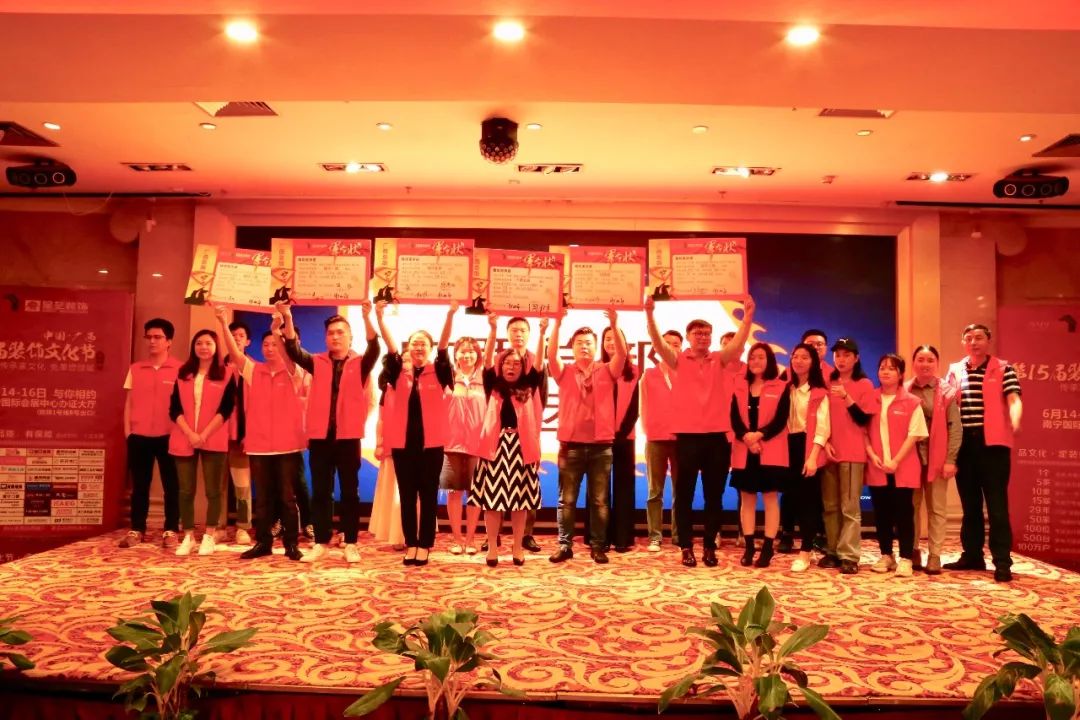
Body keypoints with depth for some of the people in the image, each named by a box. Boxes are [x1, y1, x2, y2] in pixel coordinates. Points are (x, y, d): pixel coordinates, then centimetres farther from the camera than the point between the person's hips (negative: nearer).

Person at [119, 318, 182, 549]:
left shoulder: (179, 369, -1)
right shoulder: (135, 369, 9)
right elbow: (129, 402, 12)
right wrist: (127, 431, 5)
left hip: (168, 436, -3)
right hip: (139, 435, 3)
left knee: (171, 485, 3)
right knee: (139, 485, 9)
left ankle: (170, 531, 10)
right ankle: (137, 530, 17)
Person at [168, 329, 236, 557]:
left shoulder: (226, 374, 2)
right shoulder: (183, 374, 11)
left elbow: (226, 409, -5)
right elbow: (174, 408, 3)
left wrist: (204, 434, -13)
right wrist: (190, 433, -11)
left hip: (213, 441, -3)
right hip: (184, 439, 3)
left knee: (213, 490, 2)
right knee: (185, 491, 5)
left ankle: (209, 537, 10)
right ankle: (188, 537, 13)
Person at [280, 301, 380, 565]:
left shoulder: (360, 364, 3)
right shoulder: (317, 363, 8)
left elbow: (374, 349, -15)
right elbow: (293, 350, -5)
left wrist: (367, 317, -30)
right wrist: (287, 318, -20)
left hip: (348, 436, -2)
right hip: (320, 436, 2)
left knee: (350, 492, 6)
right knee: (320, 492, 7)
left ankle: (350, 544, 13)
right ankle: (321, 543, 17)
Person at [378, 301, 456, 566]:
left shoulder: (437, 373, 3)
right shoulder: (399, 372, 6)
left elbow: (444, 345, -11)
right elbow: (389, 346, -6)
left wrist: (450, 315, -26)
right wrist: (379, 318, -21)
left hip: (431, 443, -1)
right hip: (403, 443, 2)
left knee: (428, 495, 5)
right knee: (407, 496, 8)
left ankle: (424, 545, 14)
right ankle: (410, 544, 18)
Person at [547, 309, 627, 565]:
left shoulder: (607, 371, 7)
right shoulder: (564, 372, 7)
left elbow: (622, 353, -8)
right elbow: (551, 354, -9)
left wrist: (614, 325, -22)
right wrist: (557, 324, -20)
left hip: (601, 445, 0)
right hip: (571, 445, 0)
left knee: (599, 500, 6)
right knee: (567, 500, 5)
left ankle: (597, 546, 15)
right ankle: (565, 545, 13)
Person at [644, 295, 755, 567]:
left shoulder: (719, 360, 8)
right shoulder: (679, 360, 3)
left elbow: (738, 342, -8)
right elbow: (658, 343, -12)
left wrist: (748, 316, -23)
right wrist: (650, 315, -28)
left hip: (717, 436, 2)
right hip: (687, 435, -2)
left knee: (714, 496, 8)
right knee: (684, 495, 4)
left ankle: (710, 546, 19)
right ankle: (686, 547, 13)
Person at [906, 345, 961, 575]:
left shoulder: (946, 392, 1)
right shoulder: (904, 391, 6)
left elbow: (955, 427, -3)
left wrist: (951, 459, -10)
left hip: (937, 456, -2)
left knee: (936, 508, 4)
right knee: (910, 506, 6)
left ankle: (934, 556, 9)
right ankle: (912, 552, 15)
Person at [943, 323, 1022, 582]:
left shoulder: (1003, 369, 1)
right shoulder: (955, 370, 13)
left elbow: (1013, 400, -12)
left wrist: (1015, 423, -33)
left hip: (992, 443, -4)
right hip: (963, 444, 4)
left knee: (996, 503, -5)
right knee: (969, 503, 11)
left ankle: (1002, 561, -1)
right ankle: (972, 555, 20)